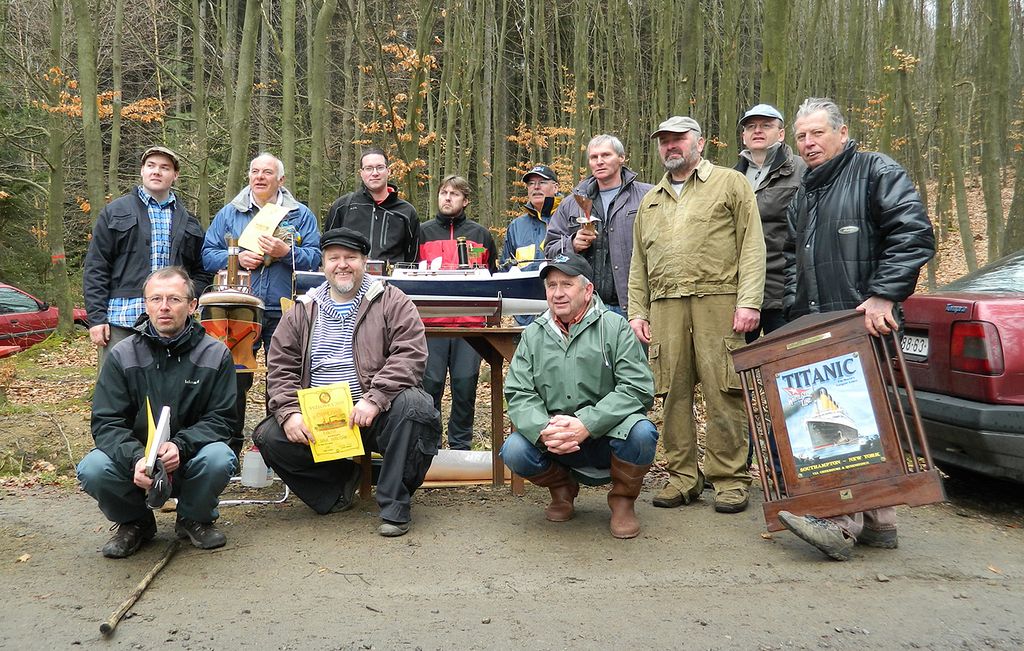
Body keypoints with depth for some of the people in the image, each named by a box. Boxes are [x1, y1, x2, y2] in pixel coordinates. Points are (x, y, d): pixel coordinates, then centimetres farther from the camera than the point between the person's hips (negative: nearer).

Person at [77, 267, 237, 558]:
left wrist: (180, 446, -27)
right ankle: (135, 523, 5)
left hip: (190, 458, -1)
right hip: (134, 458, 1)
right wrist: (135, 458, -28)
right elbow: (106, 422, -8)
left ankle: (195, 519, 2)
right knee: (92, 469, -28)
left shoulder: (215, 354, -6)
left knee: (219, 458, -33)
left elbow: (221, 417, -7)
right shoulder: (122, 356, -4)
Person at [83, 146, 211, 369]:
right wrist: (96, 317, -5)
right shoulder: (115, 212, 9)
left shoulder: (188, 221, 18)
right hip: (121, 320, -3)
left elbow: (201, 272, 19)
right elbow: (95, 269, 3)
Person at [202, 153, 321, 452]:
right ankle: (229, 447, 13)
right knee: (234, 380, 2)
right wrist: (237, 258, -9)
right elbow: (208, 254, 8)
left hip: (284, 313, 0)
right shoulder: (229, 213, 13)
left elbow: (315, 258, 0)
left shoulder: (301, 215, 9)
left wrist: (286, 252, -17)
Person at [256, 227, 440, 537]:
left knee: (413, 405, -33)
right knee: (270, 437, -19)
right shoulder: (302, 311, 14)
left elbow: (410, 355, -10)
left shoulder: (391, 302, 3)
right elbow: (280, 368, 9)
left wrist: (374, 399, -23)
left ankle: (394, 506, -18)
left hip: (373, 415, -3)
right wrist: (289, 412, -9)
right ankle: (339, 481, 7)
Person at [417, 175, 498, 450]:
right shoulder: (423, 232, 12)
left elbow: (494, 276, 18)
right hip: (431, 322, 0)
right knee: (431, 382, 0)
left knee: (465, 383, 2)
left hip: (470, 322, 0)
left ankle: (461, 445, 14)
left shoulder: (480, 234, 13)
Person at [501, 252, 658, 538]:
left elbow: (638, 388, -13)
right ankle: (562, 489, 11)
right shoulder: (533, 334, 8)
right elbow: (518, 394, 0)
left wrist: (586, 425, -25)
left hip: (607, 434, -2)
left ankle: (623, 500, 1)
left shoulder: (614, 327, -2)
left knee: (641, 433, -32)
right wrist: (543, 430, -22)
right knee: (514, 451, -24)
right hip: (553, 441, 2)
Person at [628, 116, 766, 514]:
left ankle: (730, 478, 6)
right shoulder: (650, 201, 24)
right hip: (665, 307, 4)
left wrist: (749, 302, -10)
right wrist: (637, 311, 11)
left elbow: (752, 245, 0)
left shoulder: (730, 183, 9)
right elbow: (639, 264, 22)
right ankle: (683, 477, 12)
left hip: (717, 301, -4)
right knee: (674, 392, 3)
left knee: (722, 392, -5)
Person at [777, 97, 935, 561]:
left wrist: (885, 294, -20)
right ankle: (877, 522, 17)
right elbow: (793, 259, 28)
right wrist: (795, 313, 16)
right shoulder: (804, 194, 22)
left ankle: (842, 522, -11)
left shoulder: (876, 172, -1)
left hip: (865, 324, -8)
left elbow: (914, 235, -13)